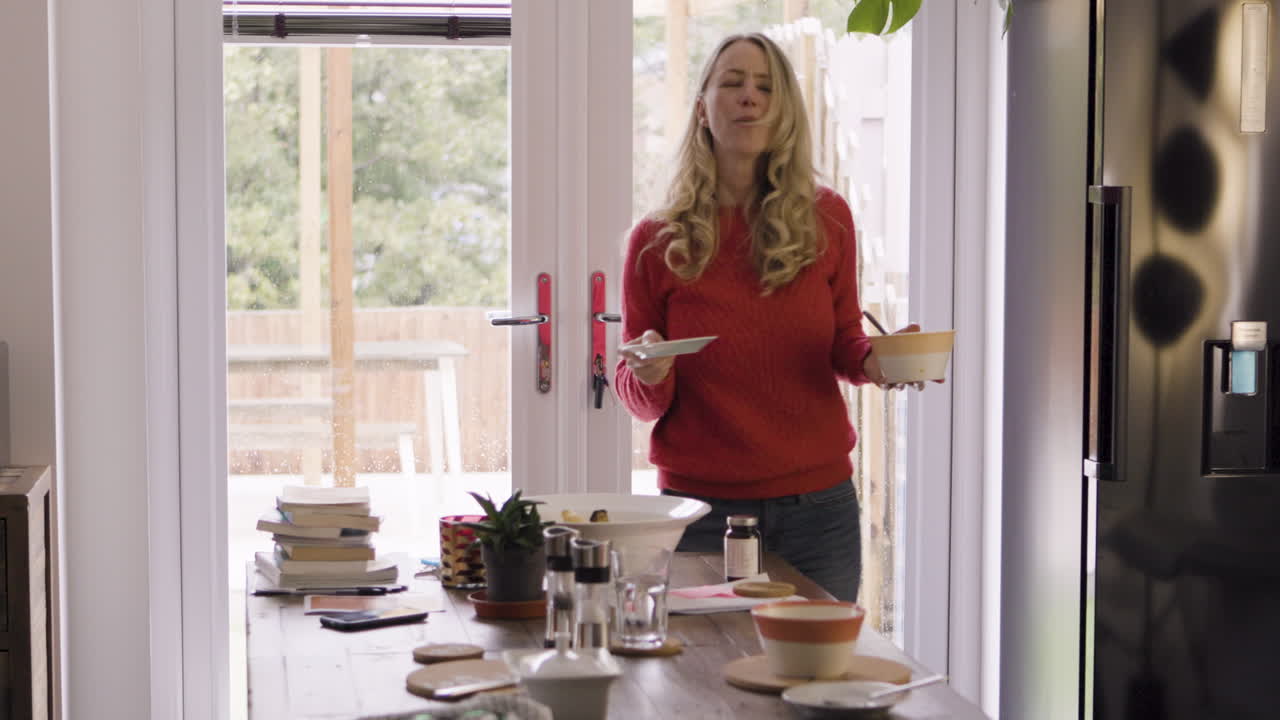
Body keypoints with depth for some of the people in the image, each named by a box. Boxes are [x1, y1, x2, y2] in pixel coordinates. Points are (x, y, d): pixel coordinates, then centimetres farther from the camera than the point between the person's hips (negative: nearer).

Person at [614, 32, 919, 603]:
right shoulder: (657, 241, -2)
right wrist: (649, 376, -19)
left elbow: (843, 342, 12)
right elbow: (642, 400, 3)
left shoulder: (826, 219, 1)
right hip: (701, 510, -1)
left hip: (817, 507, 1)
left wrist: (871, 361, -10)